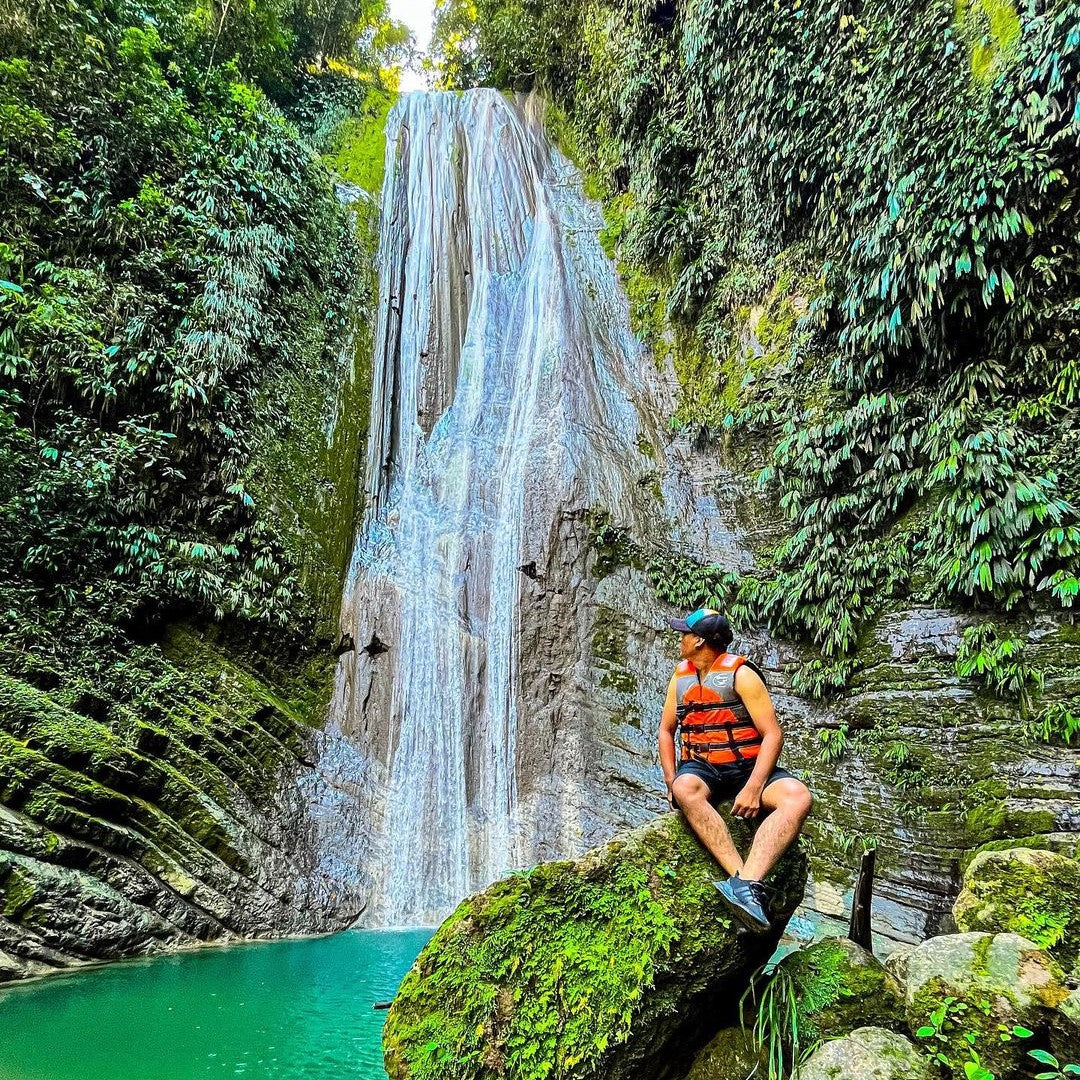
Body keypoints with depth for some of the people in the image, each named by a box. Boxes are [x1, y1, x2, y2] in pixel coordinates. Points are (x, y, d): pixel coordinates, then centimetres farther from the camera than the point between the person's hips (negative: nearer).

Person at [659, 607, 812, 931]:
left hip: (747, 767, -2)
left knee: (798, 797, -32)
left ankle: (746, 883, -49)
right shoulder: (681, 676, 10)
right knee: (686, 790, -36)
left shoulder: (740, 673, -6)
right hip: (701, 768, 2)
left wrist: (753, 788, -24)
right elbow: (666, 730, 16)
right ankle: (747, 880, -42)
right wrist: (671, 782, -1)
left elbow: (773, 734, -11)